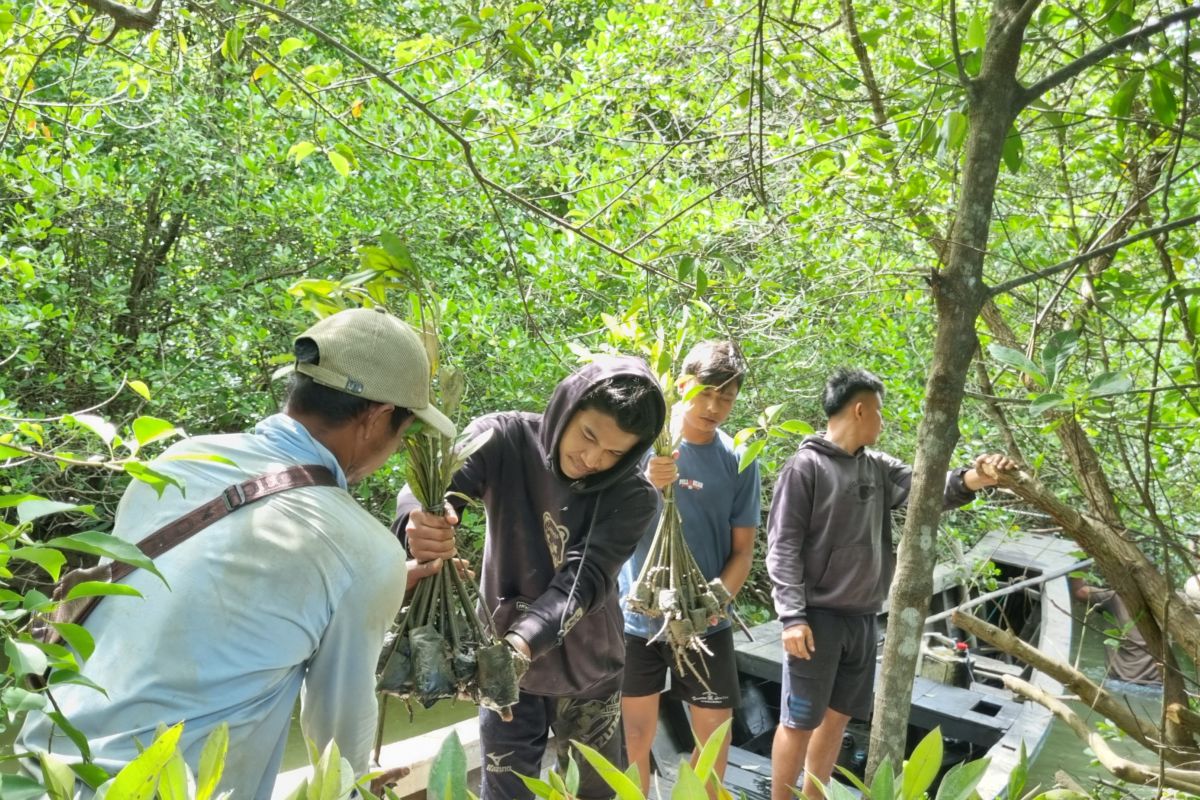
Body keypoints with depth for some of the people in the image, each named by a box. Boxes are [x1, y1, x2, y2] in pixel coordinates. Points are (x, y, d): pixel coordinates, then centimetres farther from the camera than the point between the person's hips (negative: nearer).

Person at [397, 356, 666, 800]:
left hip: (587, 674, 1)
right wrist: (420, 522, -52)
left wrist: (522, 642, -43)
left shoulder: (633, 498, -16)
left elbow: (583, 580, -25)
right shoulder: (504, 439, -15)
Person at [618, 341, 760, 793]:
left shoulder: (738, 461, -2)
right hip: (637, 617, -1)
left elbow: (743, 550, 1)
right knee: (635, 736, 8)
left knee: (716, 735, 10)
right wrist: (645, 483, -33)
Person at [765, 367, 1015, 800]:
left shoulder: (879, 468, 10)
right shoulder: (805, 467, -11)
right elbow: (783, 547, -13)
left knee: (838, 715, 16)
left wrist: (969, 480, -26)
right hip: (818, 617, -7)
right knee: (799, 720, 1)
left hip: (862, 618, 7)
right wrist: (792, 616, -19)